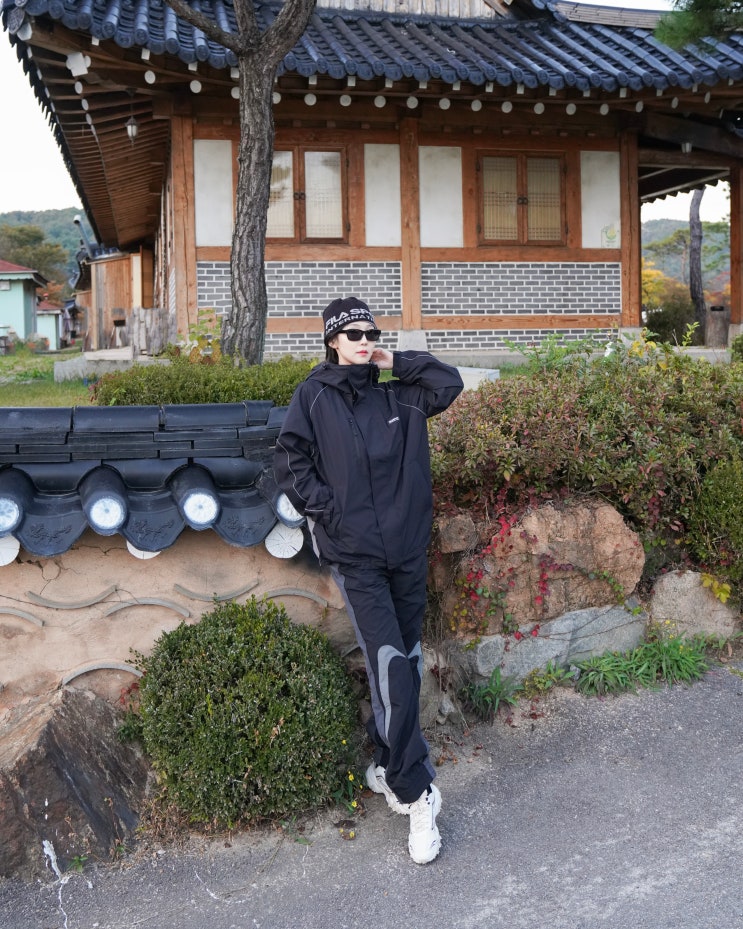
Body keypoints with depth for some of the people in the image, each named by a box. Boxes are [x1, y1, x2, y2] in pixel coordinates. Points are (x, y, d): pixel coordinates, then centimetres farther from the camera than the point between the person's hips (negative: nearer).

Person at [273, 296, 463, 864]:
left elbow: (449, 384, 8)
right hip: (355, 554, -5)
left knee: (406, 661, 13)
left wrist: (396, 363, 4)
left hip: (409, 548, 5)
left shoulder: (396, 397, 10)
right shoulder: (314, 398, 0)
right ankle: (416, 794, -3)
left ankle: (390, 763, 31)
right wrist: (326, 509, -12)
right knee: (391, 666, -11)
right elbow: (290, 462, -4)